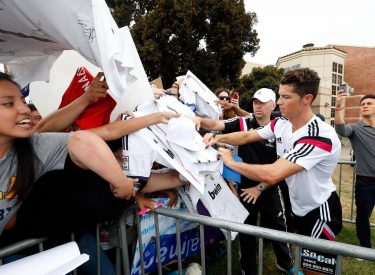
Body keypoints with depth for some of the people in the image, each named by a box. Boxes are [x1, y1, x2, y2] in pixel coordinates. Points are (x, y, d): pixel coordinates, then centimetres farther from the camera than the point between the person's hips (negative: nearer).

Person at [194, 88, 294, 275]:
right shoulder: (243, 122, -8)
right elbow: (215, 125, -19)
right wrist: (199, 120, -41)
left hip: (270, 189, 1)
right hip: (246, 187, 0)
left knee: (278, 227, 19)